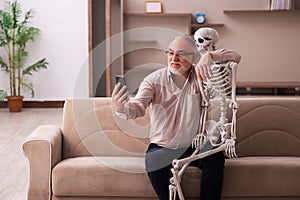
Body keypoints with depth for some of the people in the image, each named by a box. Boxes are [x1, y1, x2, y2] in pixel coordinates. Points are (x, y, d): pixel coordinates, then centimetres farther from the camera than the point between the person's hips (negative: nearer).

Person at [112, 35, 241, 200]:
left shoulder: (200, 75, -2)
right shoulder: (154, 80, -7)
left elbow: (234, 56, -5)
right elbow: (138, 107, -22)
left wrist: (209, 57, -24)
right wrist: (122, 108, -47)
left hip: (192, 146, 1)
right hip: (161, 147, -1)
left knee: (216, 158, -25)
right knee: (154, 163, -31)